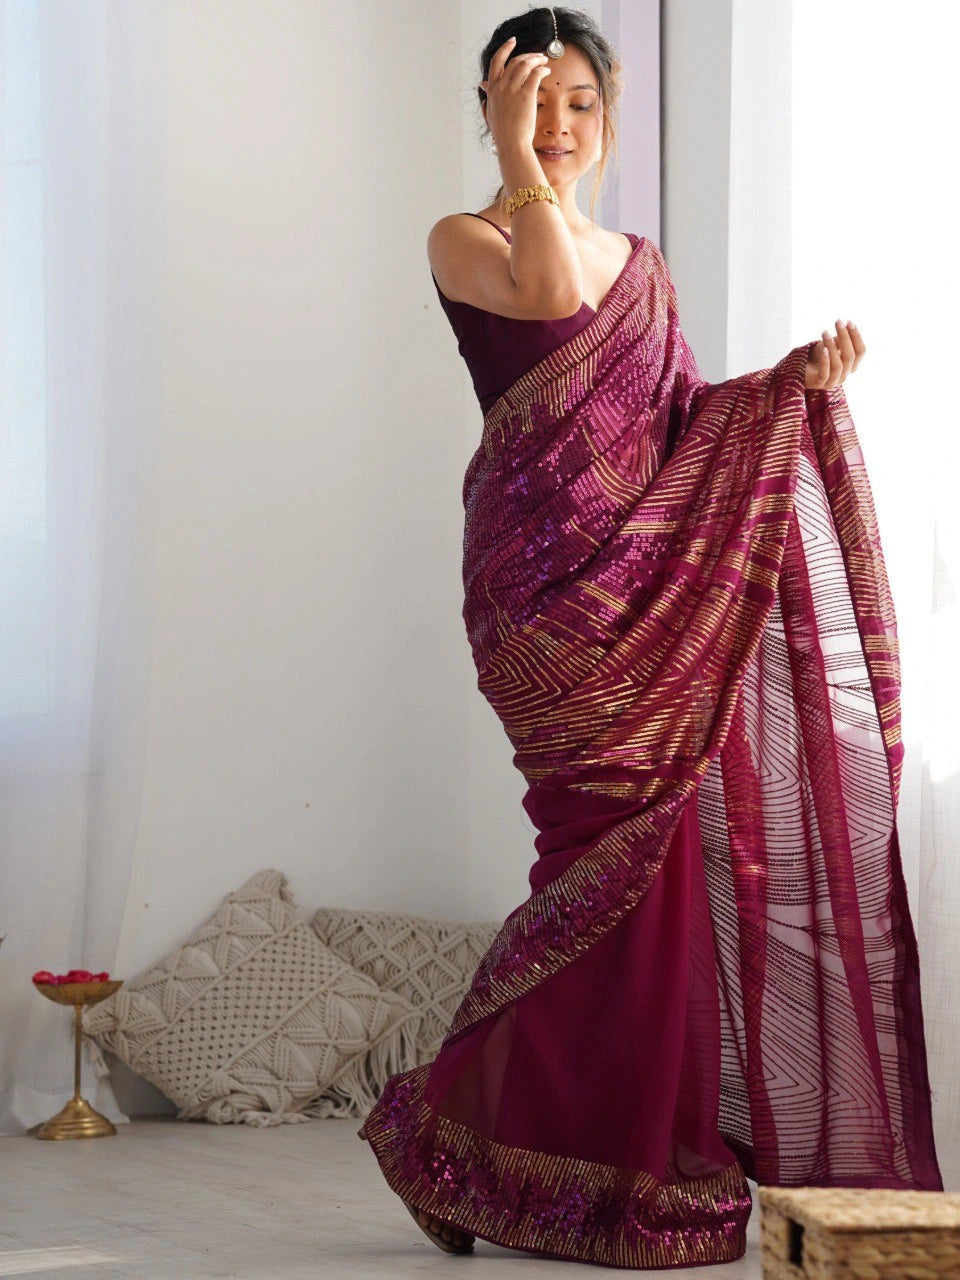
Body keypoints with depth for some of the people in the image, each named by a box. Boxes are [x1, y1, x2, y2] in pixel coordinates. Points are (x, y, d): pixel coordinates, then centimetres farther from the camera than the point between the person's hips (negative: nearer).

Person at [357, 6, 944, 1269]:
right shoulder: (464, 242, 4)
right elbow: (552, 298, -16)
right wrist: (516, 161, -13)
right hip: (550, 575, -6)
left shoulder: (644, 264, 23)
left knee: (651, 853, -1)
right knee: (627, 842, -13)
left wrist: (790, 381, 5)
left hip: (657, 574, 6)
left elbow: (684, 416, 20)